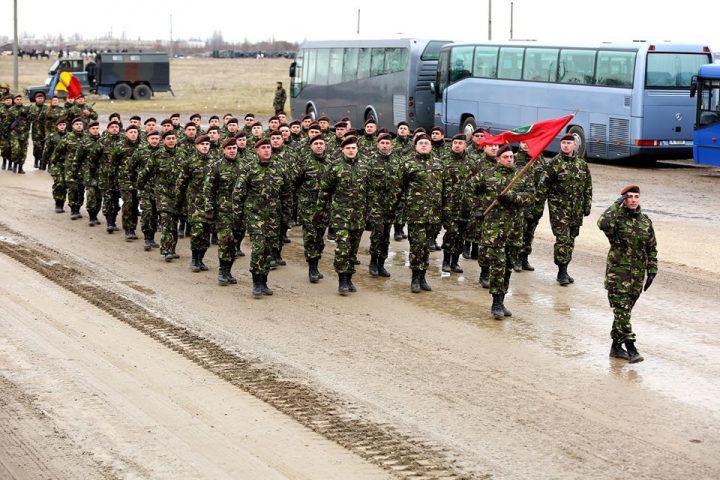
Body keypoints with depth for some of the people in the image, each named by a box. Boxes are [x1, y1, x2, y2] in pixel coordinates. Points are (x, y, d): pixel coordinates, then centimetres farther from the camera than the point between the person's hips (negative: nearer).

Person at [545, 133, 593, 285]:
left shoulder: (582, 164, 9)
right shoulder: (554, 163, -3)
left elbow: (588, 187, 15)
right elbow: (544, 185, -3)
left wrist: (587, 205, 10)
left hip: (576, 209, 5)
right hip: (559, 207, -5)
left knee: (571, 239, 9)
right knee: (562, 238, -11)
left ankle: (564, 270, 18)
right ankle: (562, 272, -7)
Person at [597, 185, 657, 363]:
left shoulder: (646, 221, 8)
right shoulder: (617, 217, -7)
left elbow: (652, 248, 15)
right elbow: (603, 224, -32)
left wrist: (652, 271, 10)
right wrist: (616, 205, -22)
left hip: (638, 273, 5)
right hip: (618, 270, -5)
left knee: (625, 309, 12)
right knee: (622, 309, -11)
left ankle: (616, 346, 22)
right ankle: (631, 348, -14)